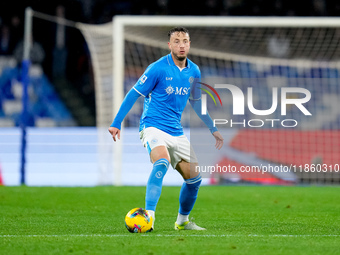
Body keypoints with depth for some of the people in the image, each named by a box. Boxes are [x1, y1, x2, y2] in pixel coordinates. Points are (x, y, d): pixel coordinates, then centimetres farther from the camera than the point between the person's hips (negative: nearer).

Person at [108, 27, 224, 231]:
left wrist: (213, 129, 23)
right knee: (162, 161, -35)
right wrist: (116, 124, -11)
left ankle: (183, 220, 28)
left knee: (194, 178, 5)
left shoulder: (194, 72, 6)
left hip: (177, 132, 7)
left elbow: (196, 102, 22)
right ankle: (149, 214, -38)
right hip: (153, 127, -7)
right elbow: (133, 95, -8)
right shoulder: (158, 68, -12)